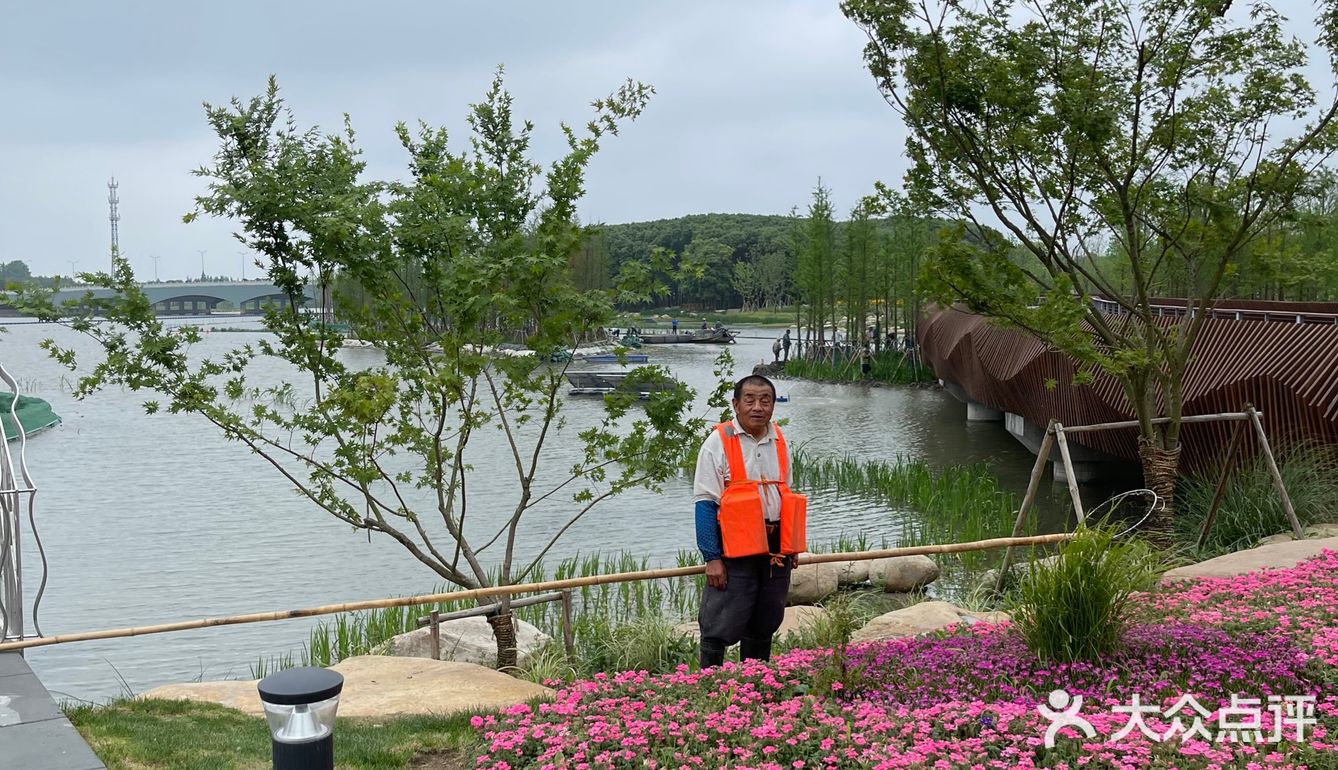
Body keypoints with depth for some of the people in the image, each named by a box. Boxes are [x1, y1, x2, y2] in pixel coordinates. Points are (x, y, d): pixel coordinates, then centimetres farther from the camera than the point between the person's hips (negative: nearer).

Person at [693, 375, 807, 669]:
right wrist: (712, 557, -17)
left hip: (774, 548, 6)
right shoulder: (719, 442, -9)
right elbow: (705, 503, -12)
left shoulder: (779, 441, 10)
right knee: (721, 627, -5)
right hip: (734, 548, -6)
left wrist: (791, 546, 17)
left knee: (764, 625, 15)